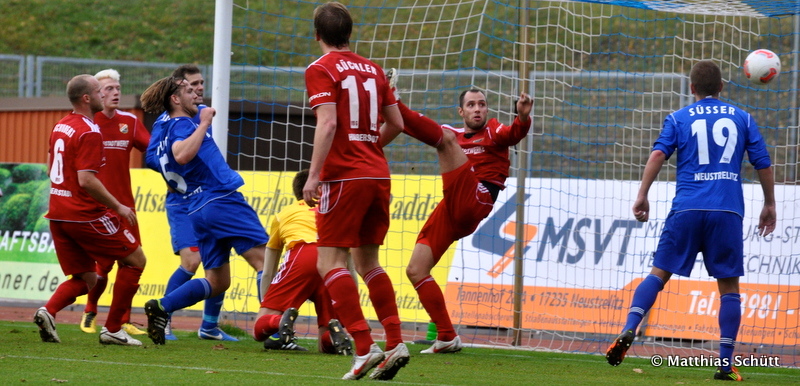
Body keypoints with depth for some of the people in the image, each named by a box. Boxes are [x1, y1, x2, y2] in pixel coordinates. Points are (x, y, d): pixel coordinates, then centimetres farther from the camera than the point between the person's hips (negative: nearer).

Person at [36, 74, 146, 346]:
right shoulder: (89, 132, -16)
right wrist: (117, 206, -15)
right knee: (135, 260, 6)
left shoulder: (60, 127, 12)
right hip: (85, 215, -8)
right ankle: (113, 329, 4)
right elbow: (86, 180, -23)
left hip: (57, 215, 8)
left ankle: (49, 311, -12)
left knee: (85, 279, 16)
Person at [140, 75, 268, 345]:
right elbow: (182, 154, -29)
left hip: (197, 210, 9)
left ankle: (161, 307, -1)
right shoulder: (181, 124, -8)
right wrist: (204, 124, -22)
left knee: (217, 282, 12)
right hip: (222, 200, -9)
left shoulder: (160, 128, 17)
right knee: (265, 259, -9)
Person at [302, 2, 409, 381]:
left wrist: (313, 175, -18)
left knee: (329, 261, -5)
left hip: (344, 176, -7)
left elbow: (328, 123, -17)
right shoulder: (372, 70, 13)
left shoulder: (321, 70, -5)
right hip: (378, 175, 7)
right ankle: (396, 343, 8)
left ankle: (364, 347, -17)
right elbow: (396, 123, 16)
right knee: (368, 262, 16)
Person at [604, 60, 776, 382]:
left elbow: (658, 153, -4)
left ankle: (628, 331, -16)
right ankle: (726, 364, 0)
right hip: (728, 211, 0)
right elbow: (763, 163, 11)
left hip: (687, 209, 0)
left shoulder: (679, 119, 10)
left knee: (659, 273, 5)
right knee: (729, 285, 6)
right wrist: (769, 204, 21)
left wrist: (642, 195, -5)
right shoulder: (741, 118, 13)